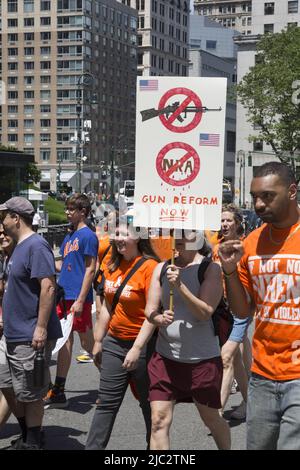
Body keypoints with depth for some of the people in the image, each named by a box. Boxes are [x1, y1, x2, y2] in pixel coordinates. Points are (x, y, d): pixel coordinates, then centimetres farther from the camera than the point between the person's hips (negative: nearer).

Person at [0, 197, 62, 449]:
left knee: (30, 394, 3)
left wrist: (41, 328, -26)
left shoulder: (36, 246, -17)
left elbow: (48, 287, -24)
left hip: (30, 337, -10)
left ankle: (32, 443, 18)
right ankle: (27, 435, 33)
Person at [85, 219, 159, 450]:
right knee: (106, 402, 10)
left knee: (150, 403, 9)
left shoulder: (149, 266, -15)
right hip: (114, 342, 6)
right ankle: (92, 447, 15)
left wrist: (137, 348, -21)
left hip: (143, 344, -6)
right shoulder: (113, 266, 7)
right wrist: (98, 341, 16)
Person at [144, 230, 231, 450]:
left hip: (203, 358, -3)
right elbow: (150, 309, 4)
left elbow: (205, 312, -15)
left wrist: (179, 286, -25)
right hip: (165, 357, 3)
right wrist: (159, 318, -18)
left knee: (211, 418, 15)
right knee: (159, 420, -4)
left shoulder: (210, 269, -7)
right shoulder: (162, 268, 5)